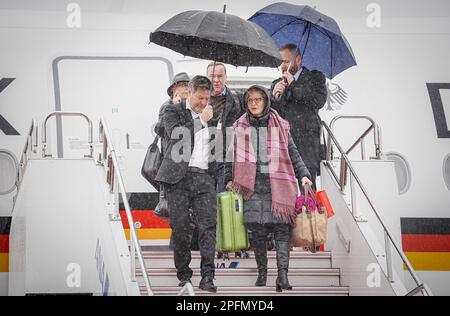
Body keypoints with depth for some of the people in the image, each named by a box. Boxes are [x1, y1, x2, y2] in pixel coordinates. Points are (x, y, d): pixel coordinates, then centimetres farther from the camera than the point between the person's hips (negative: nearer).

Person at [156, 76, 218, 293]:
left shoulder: (210, 116, 20)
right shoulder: (173, 112, 8)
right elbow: (176, 134, -12)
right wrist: (201, 120, -5)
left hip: (204, 177, 3)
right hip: (179, 177, -3)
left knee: (209, 224, -10)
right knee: (181, 227, -2)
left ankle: (207, 276, -12)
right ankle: (184, 275, 7)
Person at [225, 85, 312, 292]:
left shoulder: (280, 126, 10)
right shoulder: (240, 127, 12)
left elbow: (293, 153, 11)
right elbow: (233, 155, 16)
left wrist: (303, 175, 1)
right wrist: (230, 179, 7)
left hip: (278, 183, -1)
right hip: (253, 183, 1)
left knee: (282, 228, -11)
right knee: (258, 230, -2)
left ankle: (282, 275, -17)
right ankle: (262, 273, 9)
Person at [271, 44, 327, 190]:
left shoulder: (315, 77, 10)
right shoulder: (277, 84, 22)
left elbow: (319, 101, -8)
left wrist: (294, 85, -5)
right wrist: (275, 97, -5)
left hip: (307, 143, -3)